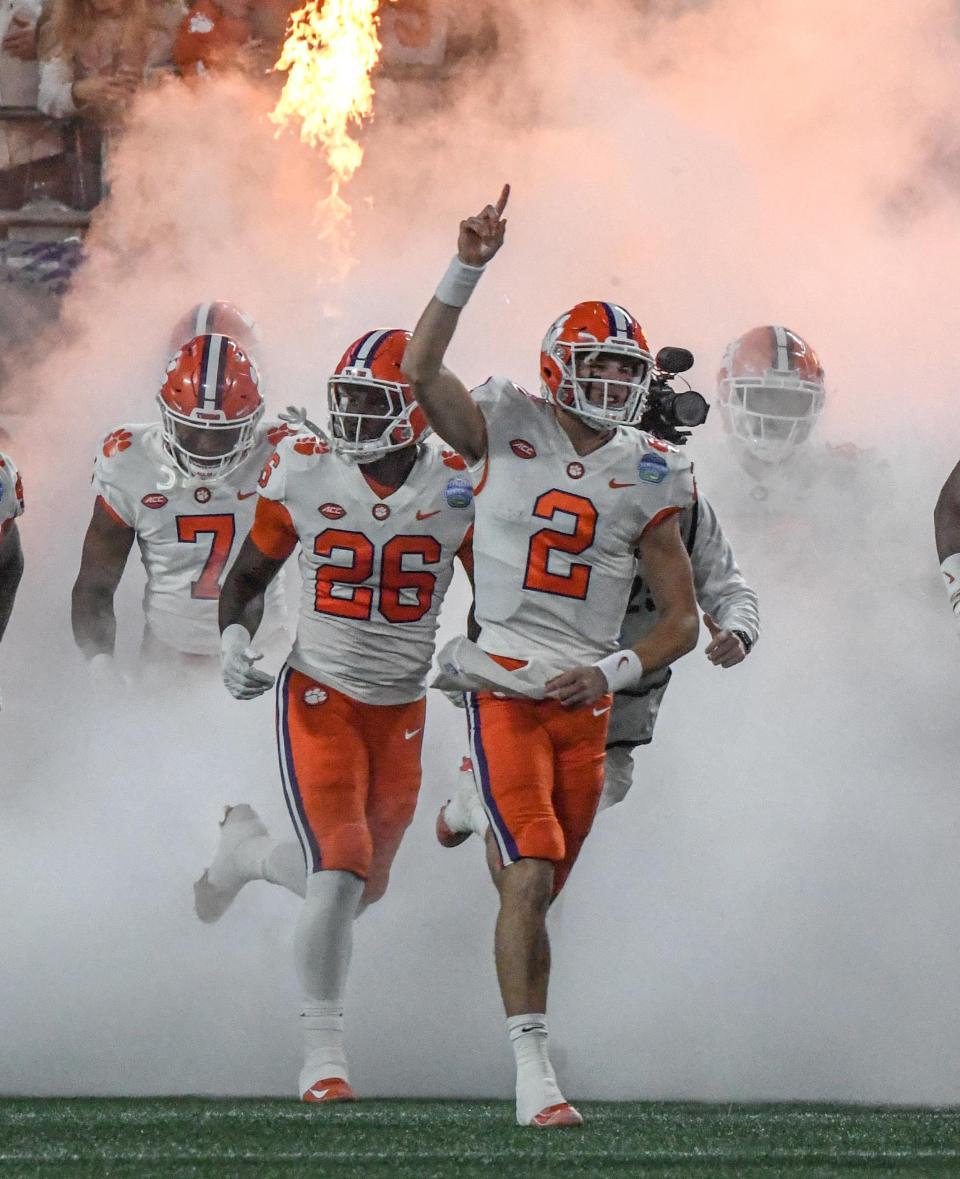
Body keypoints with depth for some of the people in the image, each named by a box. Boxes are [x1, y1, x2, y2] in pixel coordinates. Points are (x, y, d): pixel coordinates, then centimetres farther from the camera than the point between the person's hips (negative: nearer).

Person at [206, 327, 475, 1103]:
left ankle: (251, 851, 45)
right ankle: (323, 1051, -4)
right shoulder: (304, 475, -8)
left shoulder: (460, 492, -8)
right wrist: (234, 638, -14)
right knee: (340, 875, -16)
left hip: (402, 711, 3)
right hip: (319, 699, -3)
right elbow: (249, 575, 5)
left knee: (364, 888, 14)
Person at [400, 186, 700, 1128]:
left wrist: (610, 673, -6)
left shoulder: (648, 478, 8)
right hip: (505, 687, -4)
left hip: (586, 703, 4)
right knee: (531, 880, -17)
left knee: (531, 894, 11)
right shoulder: (508, 430, 2)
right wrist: (467, 270, -21)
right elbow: (419, 373, -14)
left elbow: (681, 620, 10)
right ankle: (534, 1077, -21)